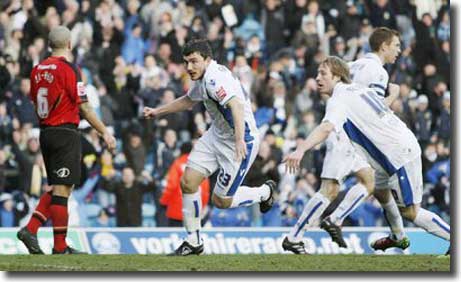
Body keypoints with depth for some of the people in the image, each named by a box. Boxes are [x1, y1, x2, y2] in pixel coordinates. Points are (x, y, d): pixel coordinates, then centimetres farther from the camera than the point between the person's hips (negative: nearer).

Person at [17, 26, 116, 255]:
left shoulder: (38, 70, 9)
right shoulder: (69, 68, -12)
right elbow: (84, 107, -12)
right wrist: (105, 133, -6)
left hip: (45, 133, 7)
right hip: (65, 134, -7)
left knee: (58, 188, 16)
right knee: (62, 189, -4)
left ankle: (30, 229, 4)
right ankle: (60, 247, -1)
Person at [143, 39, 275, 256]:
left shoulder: (216, 78, -27)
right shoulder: (203, 78, 5)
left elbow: (236, 106, -42)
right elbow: (189, 100, 27)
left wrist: (240, 140, -55)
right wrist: (158, 111, 32)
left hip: (240, 142, -9)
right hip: (217, 135, 9)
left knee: (221, 201, 0)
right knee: (188, 182, -1)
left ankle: (264, 192, 28)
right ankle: (193, 241, 10)